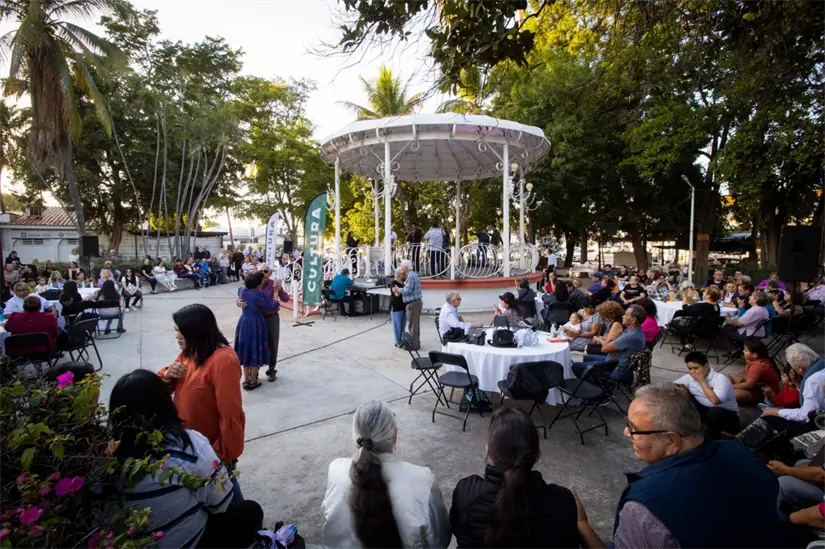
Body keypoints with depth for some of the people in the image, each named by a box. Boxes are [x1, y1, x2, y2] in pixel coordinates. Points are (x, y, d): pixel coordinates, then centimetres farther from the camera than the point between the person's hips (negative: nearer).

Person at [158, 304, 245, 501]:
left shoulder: (223, 361, -29)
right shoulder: (189, 353, -1)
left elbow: (231, 414, -27)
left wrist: (226, 453, -21)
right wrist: (167, 375, -15)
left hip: (214, 445, -8)